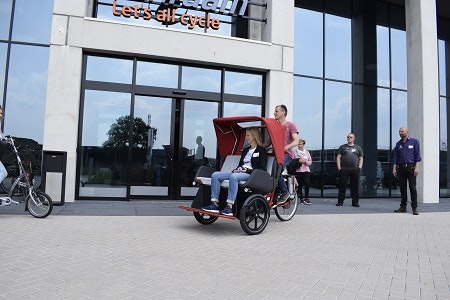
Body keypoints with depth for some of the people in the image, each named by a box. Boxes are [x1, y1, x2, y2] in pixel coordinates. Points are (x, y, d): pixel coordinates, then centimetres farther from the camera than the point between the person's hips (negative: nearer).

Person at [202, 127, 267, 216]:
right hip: (239, 173, 7)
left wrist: (248, 170, -14)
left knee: (233, 177, -40)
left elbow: (262, 169, -4)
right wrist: (236, 170, 5)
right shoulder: (245, 150, 28)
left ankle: (229, 207, -43)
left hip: (251, 174, -7)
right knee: (215, 175, -15)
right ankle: (214, 204, -24)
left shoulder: (261, 150, 6)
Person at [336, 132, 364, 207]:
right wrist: (339, 167, -3)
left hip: (355, 170, 1)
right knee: (342, 186, -1)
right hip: (344, 170, -1)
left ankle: (355, 202, 10)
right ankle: (340, 201, 5)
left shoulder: (358, 148, 16)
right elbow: (338, 157, 8)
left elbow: (361, 159, 14)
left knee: (355, 187, 3)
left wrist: (359, 167, 1)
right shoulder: (342, 147, 12)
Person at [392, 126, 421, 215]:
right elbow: (396, 157, 14)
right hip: (401, 168, 4)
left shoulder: (414, 141, 2)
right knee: (402, 188, 5)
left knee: (412, 188, -5)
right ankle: (403, 207, 11)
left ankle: (414, 208, 0)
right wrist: (394, 168, 6)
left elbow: (418, 156, -3)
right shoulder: (398, 144, 13)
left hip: (410, 167, -4)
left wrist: (416, 168, -11)